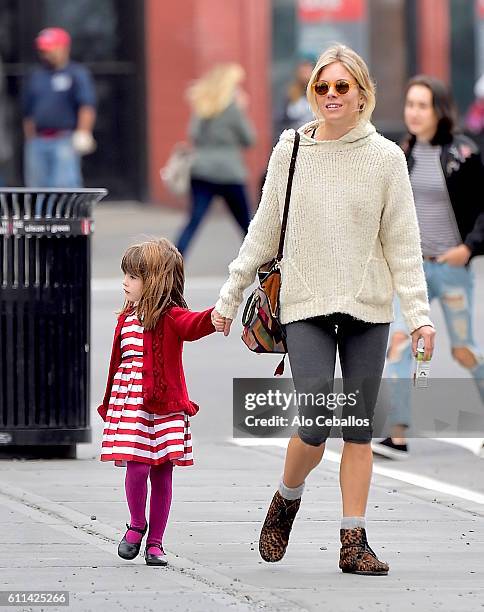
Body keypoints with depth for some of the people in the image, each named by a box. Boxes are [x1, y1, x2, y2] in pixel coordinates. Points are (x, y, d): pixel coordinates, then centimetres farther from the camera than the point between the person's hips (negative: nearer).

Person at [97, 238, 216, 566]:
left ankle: (155, 543, 12)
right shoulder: (127, 318, 11)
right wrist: (109, 403, 19)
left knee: (162, 472, 2)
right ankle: (136, 526, 15)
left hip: (164, 406, -3)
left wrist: (213, 317, -50)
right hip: (130, 404, 3)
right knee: (137, 466, -9)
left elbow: (193, 324, -28)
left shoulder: (171, 317, -6)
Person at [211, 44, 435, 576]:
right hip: (306, 305, -1)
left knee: (359, 430, 3)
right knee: (316, 423, -11)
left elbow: (402, 243, 1)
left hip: (367, 307, 1)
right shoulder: (290, 151, 3)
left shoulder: (385, 157, 1)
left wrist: (419, 313, -7)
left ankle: (354, 541, 8)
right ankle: (286, 500, 17)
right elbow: (263, 232, 9)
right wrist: (229, 296, 9)